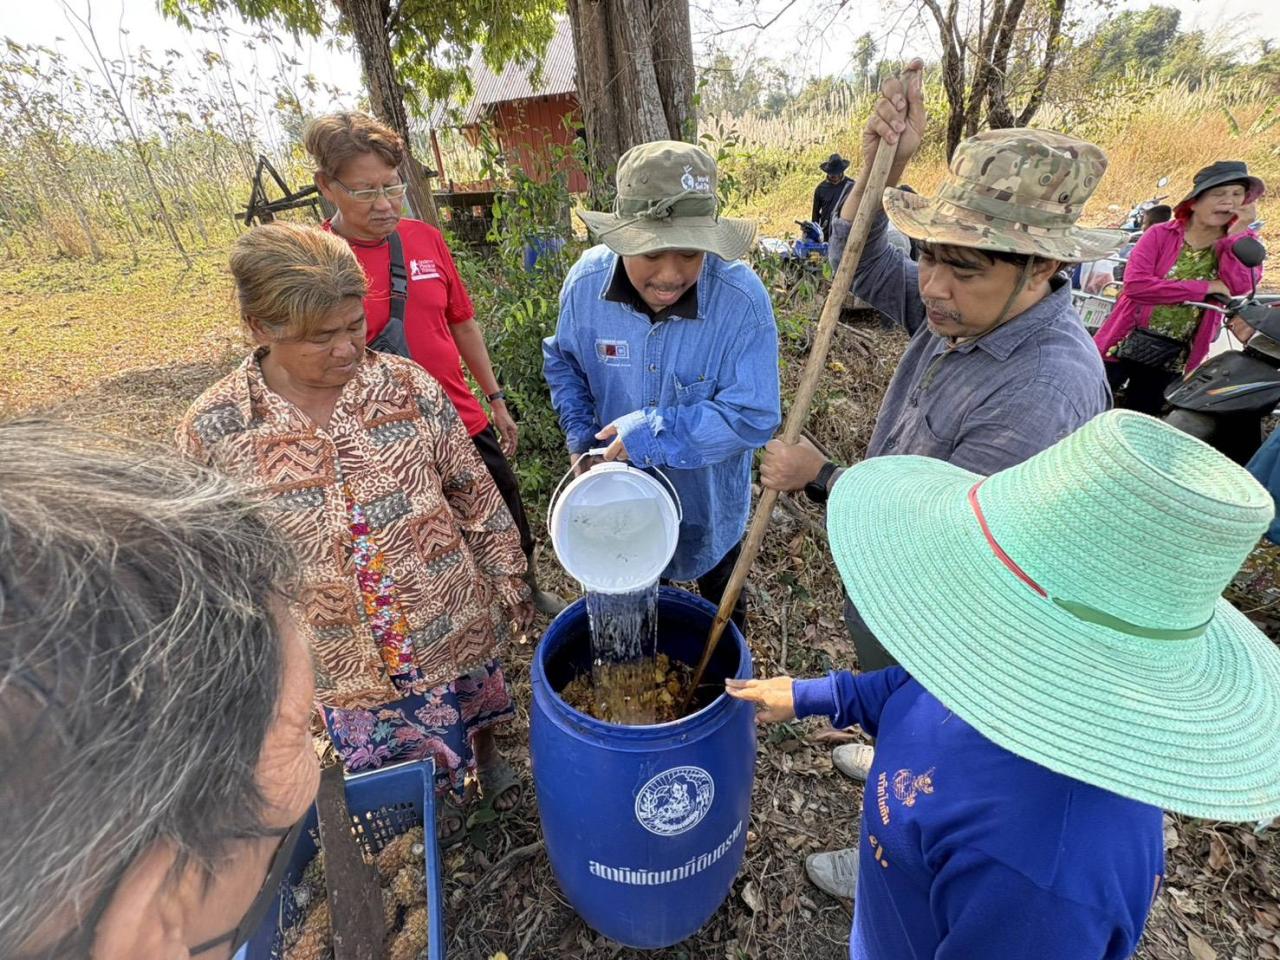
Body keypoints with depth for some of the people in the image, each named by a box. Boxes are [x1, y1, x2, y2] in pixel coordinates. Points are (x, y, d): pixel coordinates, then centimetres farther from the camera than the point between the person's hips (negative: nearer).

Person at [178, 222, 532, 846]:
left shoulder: (409, 386, -15)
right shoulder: (212, 431, -14)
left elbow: (474, 491, -6)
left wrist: (508, 578, 0)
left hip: (454, 622, 0)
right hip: (340, 661, 1)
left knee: (475, 709, 28)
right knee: (402, 769, 24)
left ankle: (486, 756, 63)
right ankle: (441, 800, 58)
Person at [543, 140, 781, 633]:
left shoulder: (742, 298, -30)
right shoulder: (586, 281, -19)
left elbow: (753, 417, -29)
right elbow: (563, 362, 0)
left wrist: (651, 431, -31)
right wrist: (581, 438, -10)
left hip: (709, 497, -2)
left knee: (721, 597, 28)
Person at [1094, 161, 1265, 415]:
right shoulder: (1160, 234, -6)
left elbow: (1239, 287, -14)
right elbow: (1134, 285, -21)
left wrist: (1238, 230, -15)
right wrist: (1206, 287, -19)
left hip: (1173, 358, 3)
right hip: (1126, 343, -3)